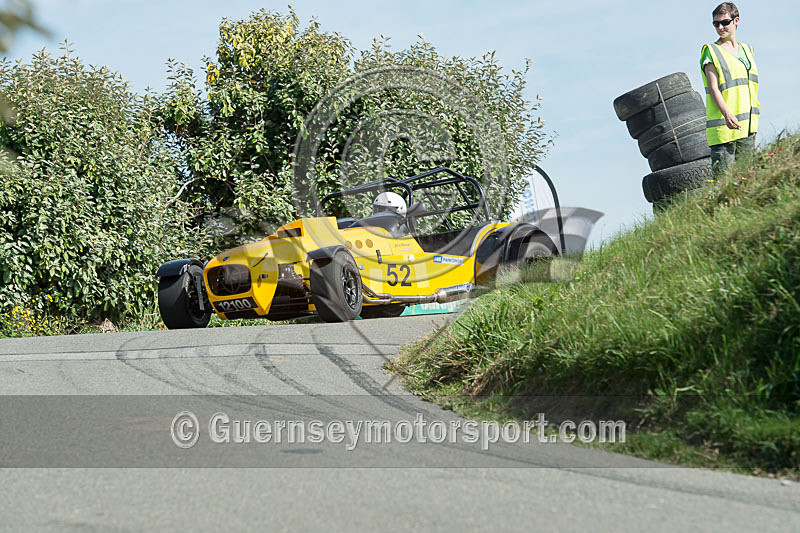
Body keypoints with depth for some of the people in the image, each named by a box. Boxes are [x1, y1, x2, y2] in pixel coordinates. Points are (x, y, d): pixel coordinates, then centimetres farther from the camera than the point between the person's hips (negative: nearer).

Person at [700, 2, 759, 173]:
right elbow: (713, 88, -12)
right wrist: (727, 114, -28)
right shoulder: (711, 51, -2)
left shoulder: (746, 49, 16)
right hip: (723, 125, -6)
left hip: (747, 126, 6)